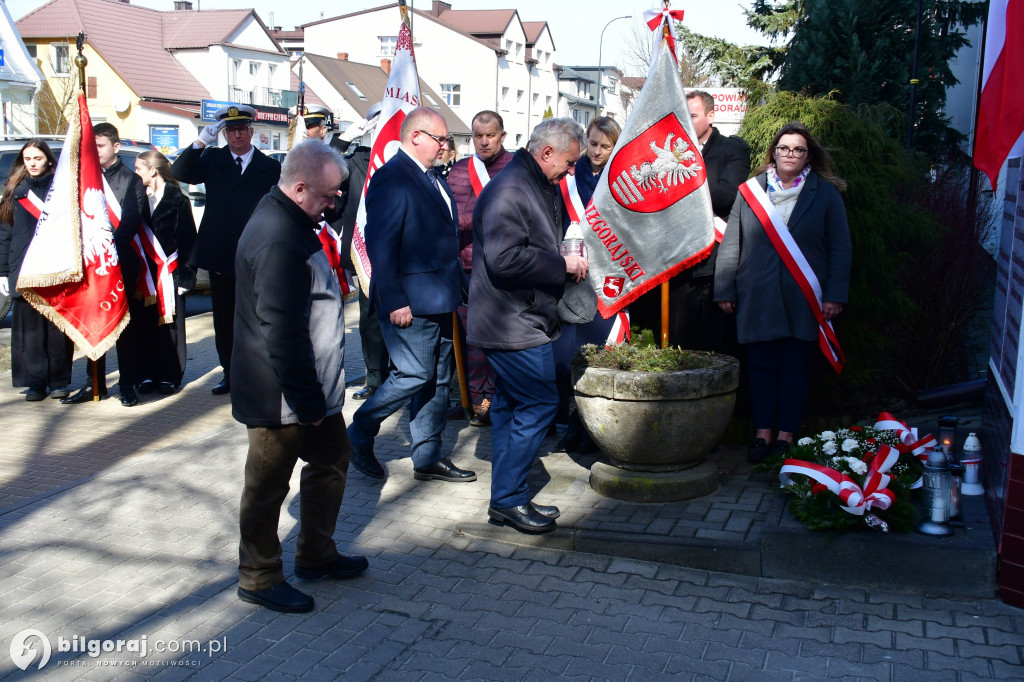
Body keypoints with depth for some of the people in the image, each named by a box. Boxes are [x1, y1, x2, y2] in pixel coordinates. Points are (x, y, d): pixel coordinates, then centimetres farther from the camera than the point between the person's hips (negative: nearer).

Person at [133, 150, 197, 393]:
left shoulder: (177, 200, -4)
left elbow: (188, 240, -5)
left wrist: (185, 274, -11)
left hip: (169, 272, -4)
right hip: (143, 271, 4)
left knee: (169, 324, 1)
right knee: (145, 324, 5)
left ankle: (170, 375, 10)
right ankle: (148, 374, 14)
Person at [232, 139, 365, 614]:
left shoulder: (289, 223, 9)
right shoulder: (278, 242, -26)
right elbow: (283, 333, -28)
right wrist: (306, 399, -22)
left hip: (312, 385, 11)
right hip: (280, 395, -10)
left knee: (331, 460, 20)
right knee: (268, 485, 6)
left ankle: (316, 556, 35)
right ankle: (258, 579, 23)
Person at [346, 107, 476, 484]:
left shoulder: (432, 177, 14)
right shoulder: (392, 178, -15)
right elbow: (380, 244, -20)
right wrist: (394, 301, -21)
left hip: (439, 299, 9)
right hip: (410, 303, -9)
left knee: (438, 379, 12)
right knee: (416, 375, -5)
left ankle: (428, 458, 22)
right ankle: (359, 435, 16)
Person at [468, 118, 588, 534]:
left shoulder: (543, 188, 16)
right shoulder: (509, 188, -16)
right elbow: (504, 258, -26)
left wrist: (569, 260, 9)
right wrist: (562, 265, -18)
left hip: (525, 320, 11)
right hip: (512, 324, -11)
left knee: (511, 407, 13)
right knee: (540, 403, -7)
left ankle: (507, 499, 23)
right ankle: (508, 499, 3)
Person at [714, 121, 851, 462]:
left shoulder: (826, 194, 5)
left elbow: (839, 249, 4)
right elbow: (730, 244, 8)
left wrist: (835, 294, -4)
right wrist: (724, 290, 4)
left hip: (803, 300, -1)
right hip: (758, 298, 1)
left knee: (795, 367, 4)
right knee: (761, 364, 5)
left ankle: (786, 435, 13)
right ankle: (762, 433, 14)